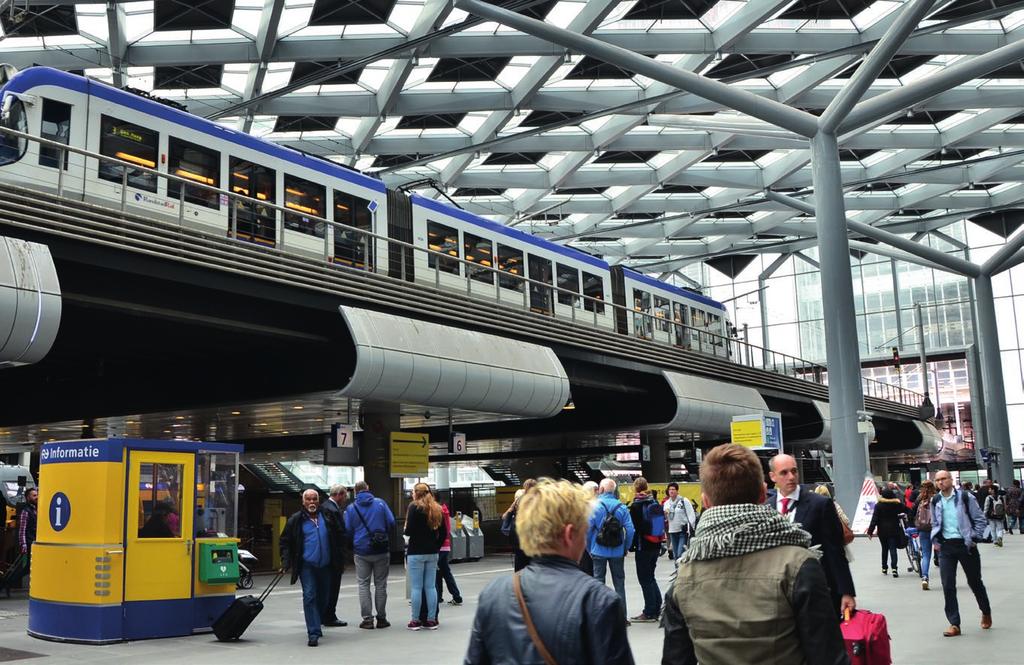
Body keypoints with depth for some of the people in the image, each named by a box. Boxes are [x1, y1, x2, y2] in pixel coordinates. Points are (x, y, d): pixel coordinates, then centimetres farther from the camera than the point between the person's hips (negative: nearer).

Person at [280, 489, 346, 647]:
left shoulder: (328, 517, 7)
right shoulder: (296, 520, 1)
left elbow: (339, 537, 14)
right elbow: (285, 542, 6)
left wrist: (338, 560, 9)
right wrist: (286, 562, -5)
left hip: (325, 565, 3)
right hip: (307, 565, -3)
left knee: (323, 597, 12)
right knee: (309, 596, -13)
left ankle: (316, 626, 33)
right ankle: (313, 633, -12)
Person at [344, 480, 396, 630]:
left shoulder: (351, 508, -2)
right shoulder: (380, 503, -1)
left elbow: (347, 530, -1)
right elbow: (391, 523, -3)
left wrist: (352, 548, 16)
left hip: (361, 551, -1)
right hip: (381, 550, 1)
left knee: (363, 585, 7)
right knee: (380, 584, 9)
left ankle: (367, 619, 2)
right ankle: (381, 618, 11)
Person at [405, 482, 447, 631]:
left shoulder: (414, 507, -9)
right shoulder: (437, 509, 9)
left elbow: (409, 531, -15)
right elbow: (444, 533, 10)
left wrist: (406, 529, 6)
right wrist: (436, 546, 15)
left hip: (416, 553, -5)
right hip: (432, 553, 5)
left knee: (416, 587, 0)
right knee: (431, 586, 8)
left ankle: (415, 621, 4)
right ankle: (431, 620, 8)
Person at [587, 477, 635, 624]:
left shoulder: (594, 506, -10)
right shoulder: (621, 507, -4)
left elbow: (587, 529, -11)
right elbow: (630, 529, -8)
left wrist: (589, 548, 1)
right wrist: (626, 548, 4)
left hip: (599, 550, -1)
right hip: (617, 552, 2)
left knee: (598, 581, 9)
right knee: (619, 583, 11)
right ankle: (622, 617, 13)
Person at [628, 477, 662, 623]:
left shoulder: (635, 506, -13)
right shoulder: (656, 504, 8)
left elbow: (633, 529, -15)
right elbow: (662, 525, 14)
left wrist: (630, 546, -6)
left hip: (643, 548, -7)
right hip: (656, 546, 7)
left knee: (645, 579, 0)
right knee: (650, 577, 18)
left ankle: (649, 613, 2)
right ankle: (657, 609, 19)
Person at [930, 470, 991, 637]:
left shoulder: (965, 497, -7)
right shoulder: (935, 501, 5)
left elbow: (980, 519, -2)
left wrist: (974, 539, -8)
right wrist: (935, 539, 6)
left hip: (965, 544, -3)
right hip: (945, 547, 3)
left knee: (975, 582, 13)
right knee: (948, 586, -5)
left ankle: (986, 612, 39)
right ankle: (954, 624, 1)